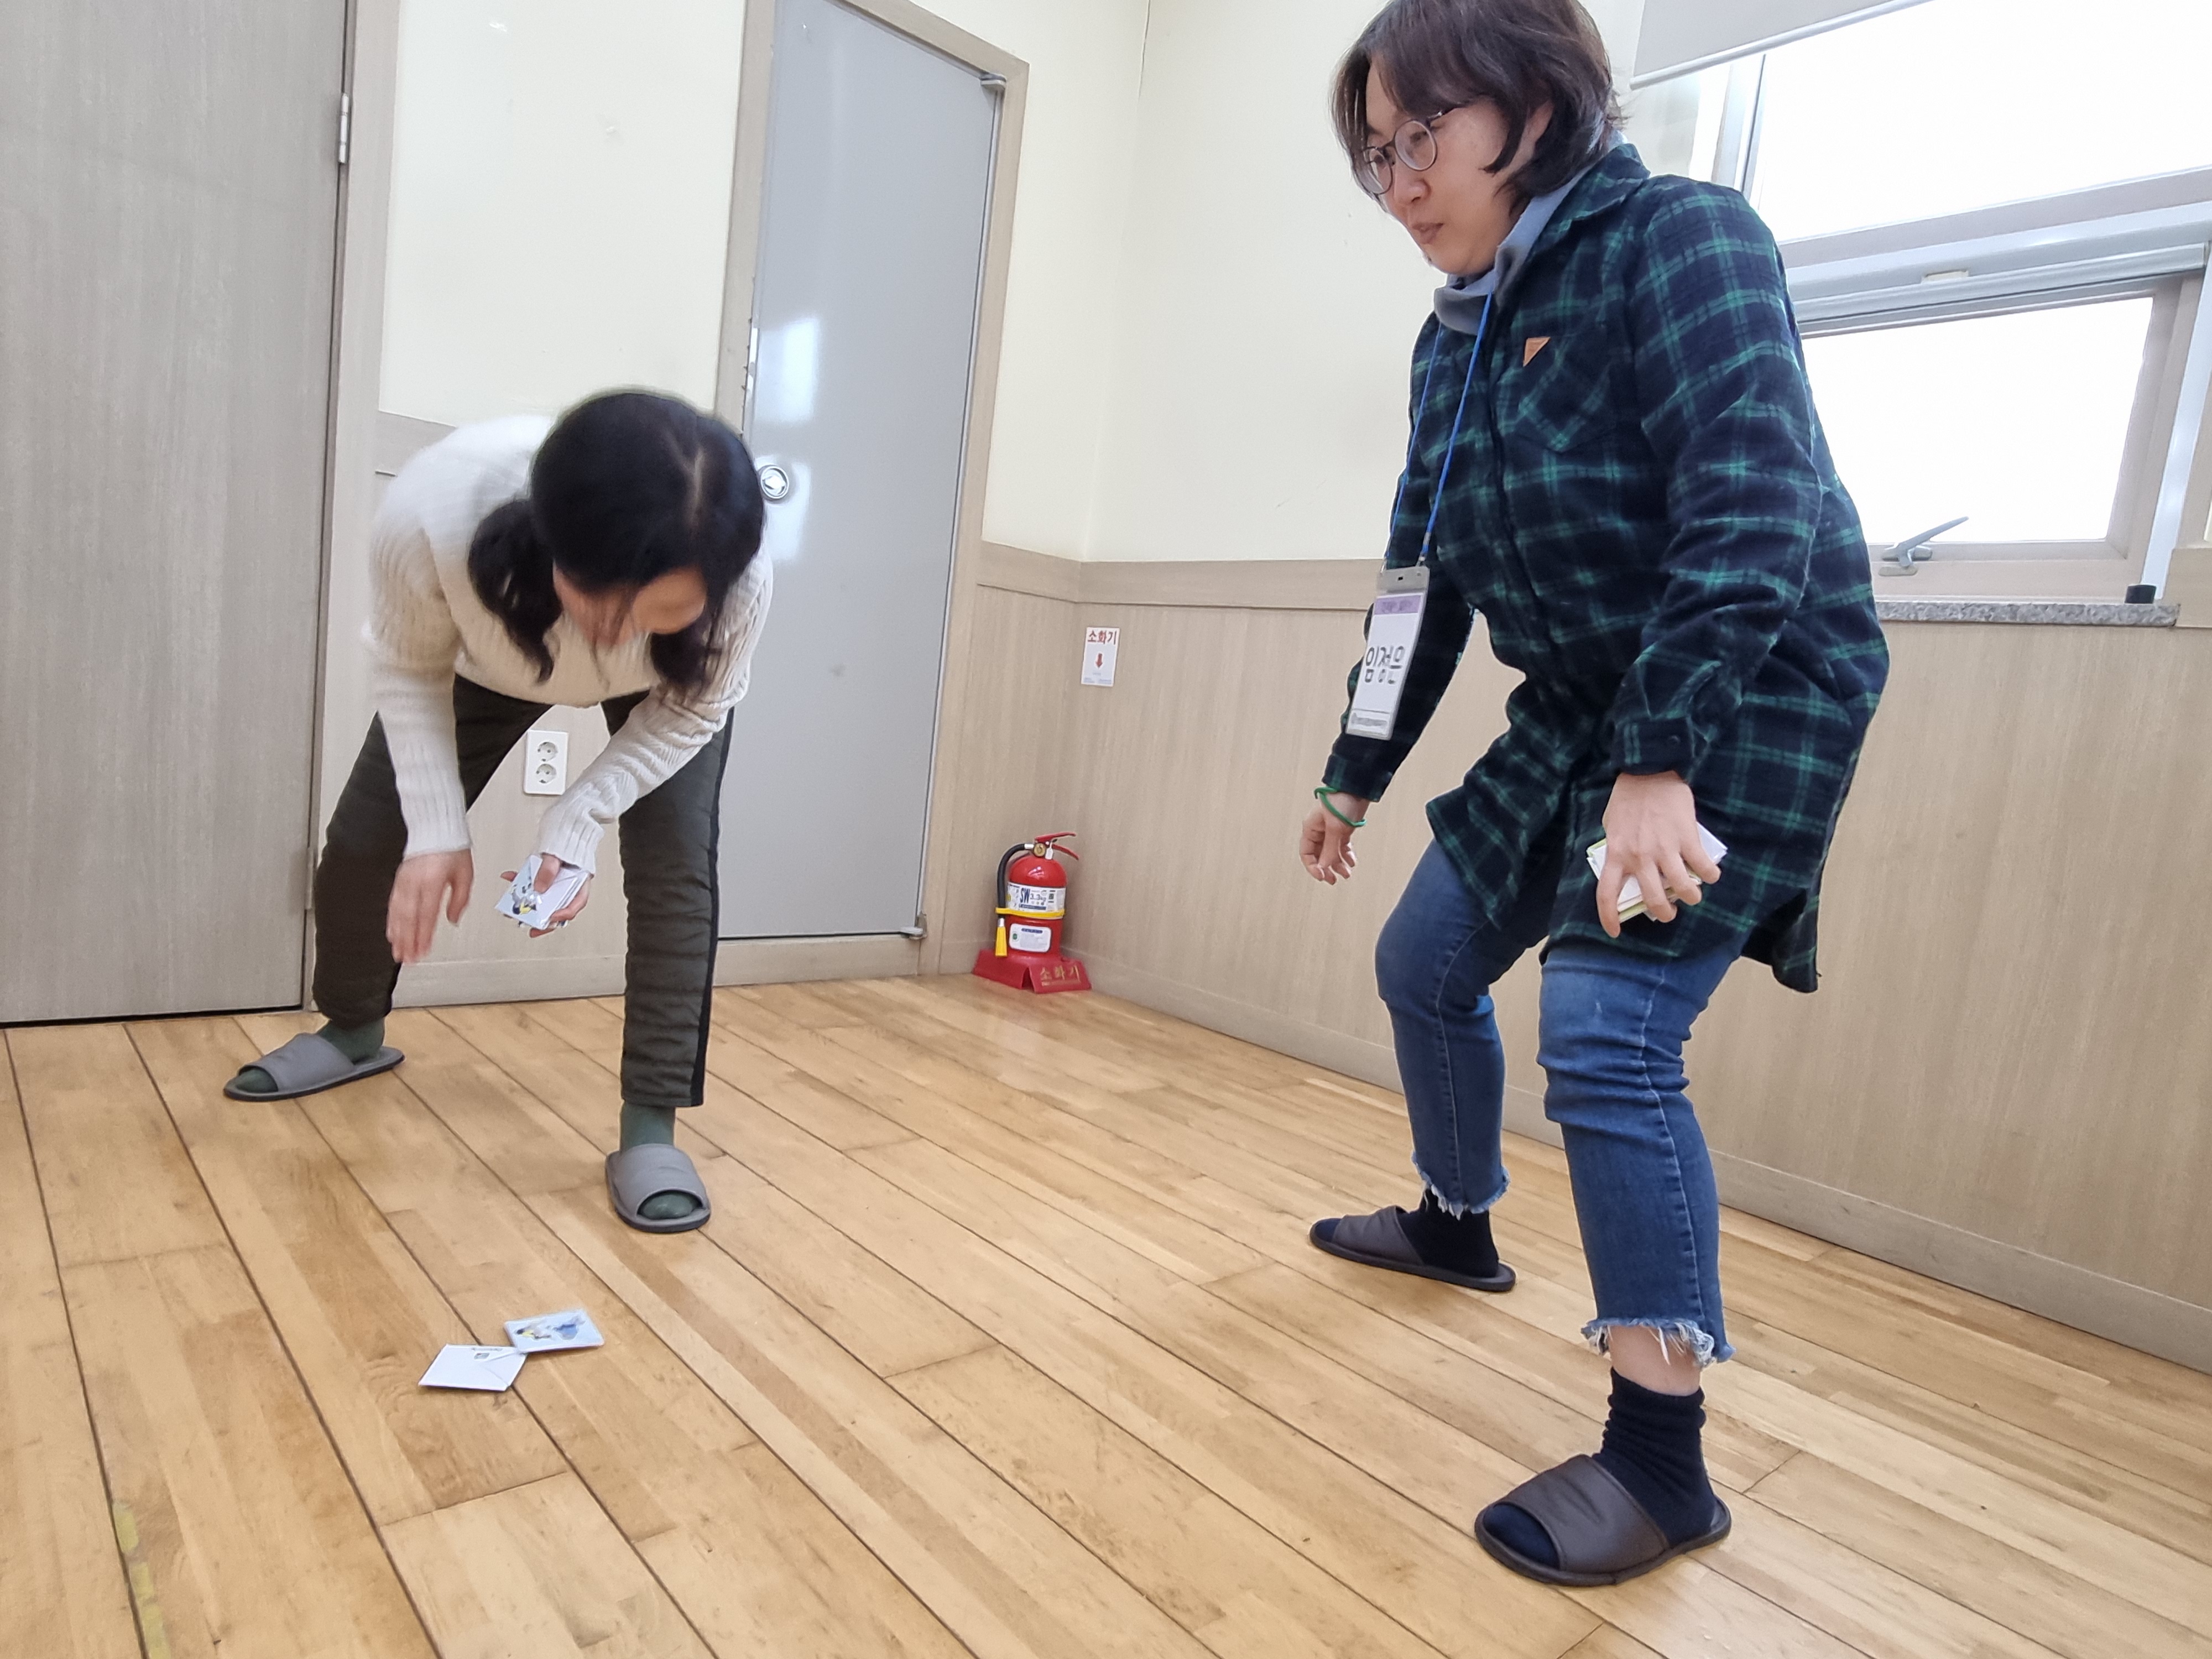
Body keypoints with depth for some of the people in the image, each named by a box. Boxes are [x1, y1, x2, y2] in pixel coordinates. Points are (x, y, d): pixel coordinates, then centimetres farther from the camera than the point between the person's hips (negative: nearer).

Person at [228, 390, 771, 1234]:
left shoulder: (738, 585, -43)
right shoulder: (430, 513, -43)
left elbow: (691, 712, -21)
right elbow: (408, 665, -20)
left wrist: (577, 826, -31)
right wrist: (437, 828, -25)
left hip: (668, 691, -1)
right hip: (486, 659, 2)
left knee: (676, 871, -20)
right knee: (364, 840, 7)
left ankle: (651, 1129, -7)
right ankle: (353, 1032, 38)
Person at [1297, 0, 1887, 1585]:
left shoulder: (1682, 238, -13)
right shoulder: (1455, 337, 9)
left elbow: (1752, 505, -26)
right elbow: (1426, 581, 12)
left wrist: (1662, 764, -34)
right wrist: (1356, 774, 14)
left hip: (1748, 708, -8)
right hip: (1575, 717, 8)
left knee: (1605, 1035, -18)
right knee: (1424, 965, 13)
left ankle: (1663, 1458, -2)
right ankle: (1457, 1225, 37)